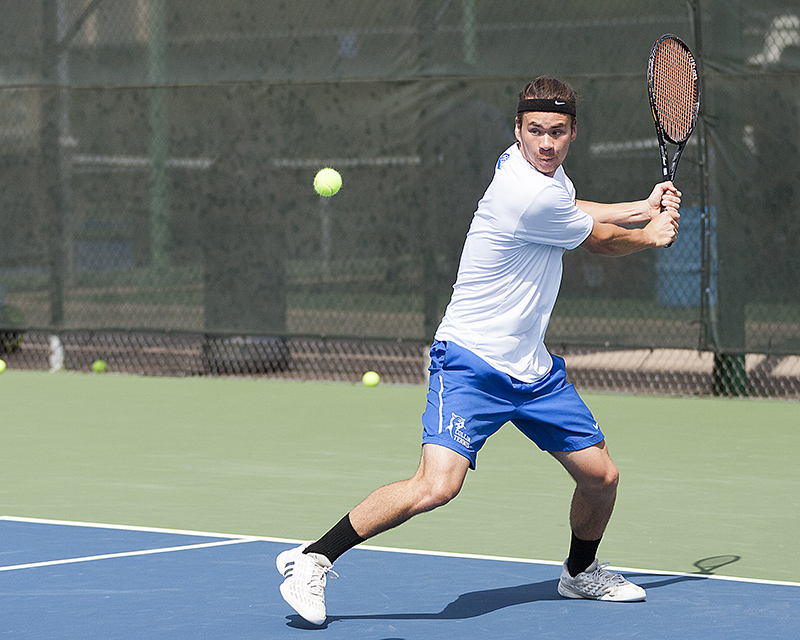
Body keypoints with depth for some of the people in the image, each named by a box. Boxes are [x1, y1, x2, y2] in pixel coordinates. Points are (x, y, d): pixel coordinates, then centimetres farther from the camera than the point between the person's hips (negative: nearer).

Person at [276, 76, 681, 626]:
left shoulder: (545, 173, 6)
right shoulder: (529, 196, -23)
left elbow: (571, 212, 31)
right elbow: (602, 241, -5)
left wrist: (644, 208, 21)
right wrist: (653, 235, 15)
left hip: (533, 368, 9)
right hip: (471, 362, -9)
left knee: (601, 476, 11)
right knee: (436, 485, -26)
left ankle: (580, 572, 40)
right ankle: (312, 560, -14)